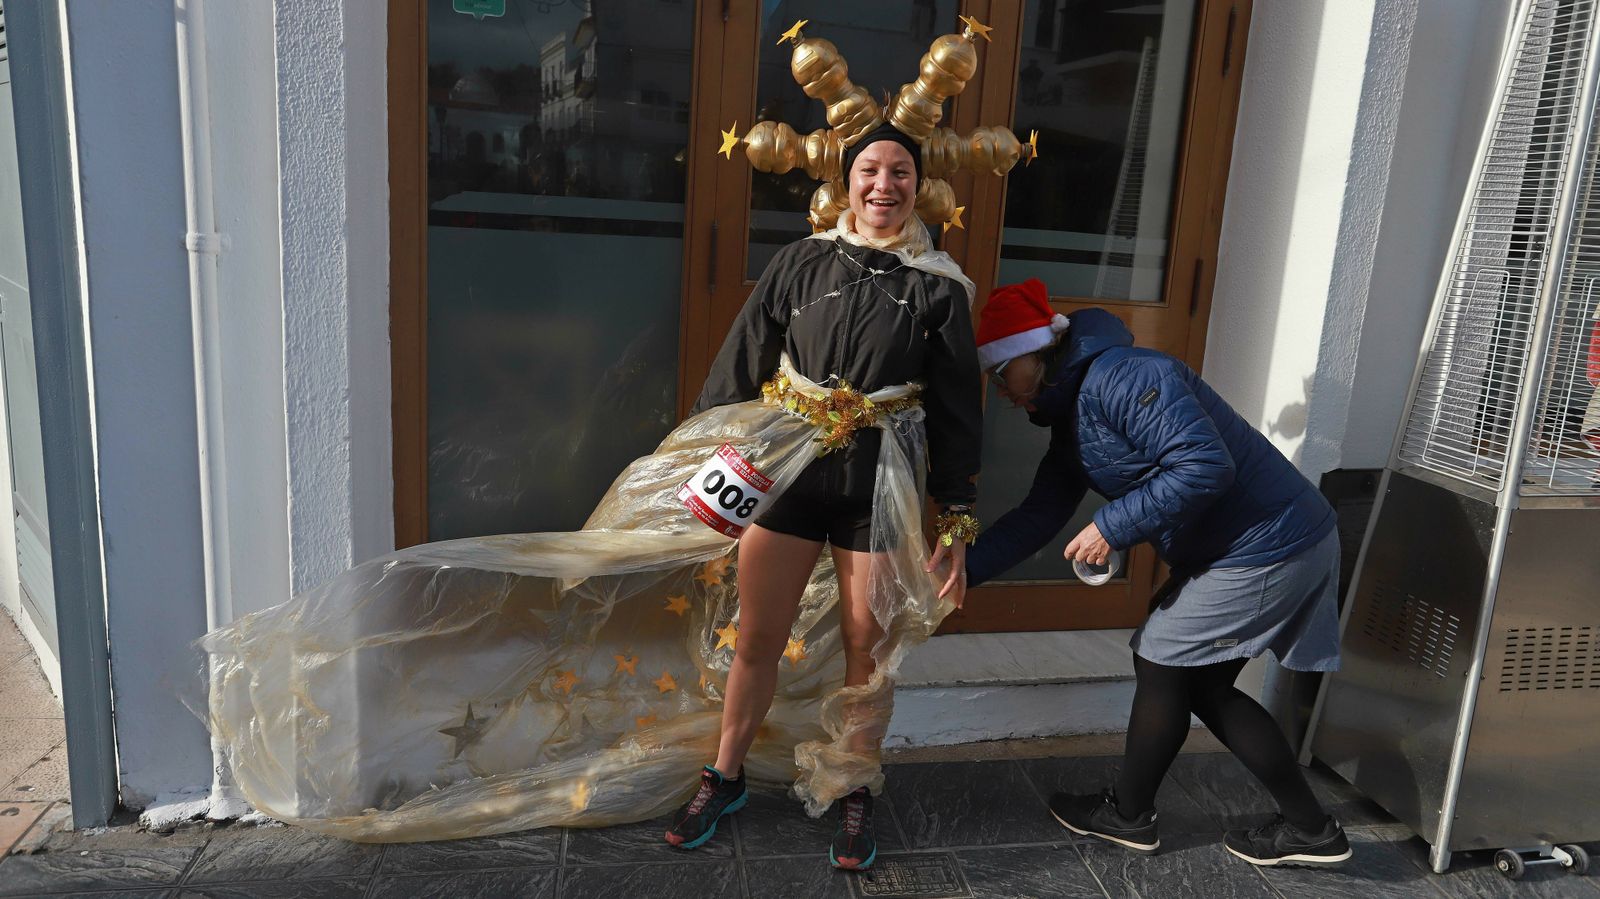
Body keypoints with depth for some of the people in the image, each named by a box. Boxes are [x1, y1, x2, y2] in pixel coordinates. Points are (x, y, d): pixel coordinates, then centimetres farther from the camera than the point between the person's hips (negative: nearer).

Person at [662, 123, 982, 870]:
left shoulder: (940, 288, 1)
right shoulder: (801, 262, 3)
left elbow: (957, 413, 2)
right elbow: (739, 366, 5)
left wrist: (958, 523, 0)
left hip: (879, 491, -1)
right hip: (787, 473, 1)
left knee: (865, 649, 10)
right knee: (756, 640, 10)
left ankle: (855, 795, 32)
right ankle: (724, 778, 32)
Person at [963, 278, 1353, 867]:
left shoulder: (1121, 377, -21)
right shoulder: (1070, 420, 11)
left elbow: (1206, 464, -30)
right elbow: (1038, 516, 10)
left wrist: (1113, 526, -24)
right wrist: (960, 572, 3)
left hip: (1265, 547, -10)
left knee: (1162, 667, 3)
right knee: (1203, 685, 16)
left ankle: (1127, 815, 23)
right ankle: (1310, 829, 26)